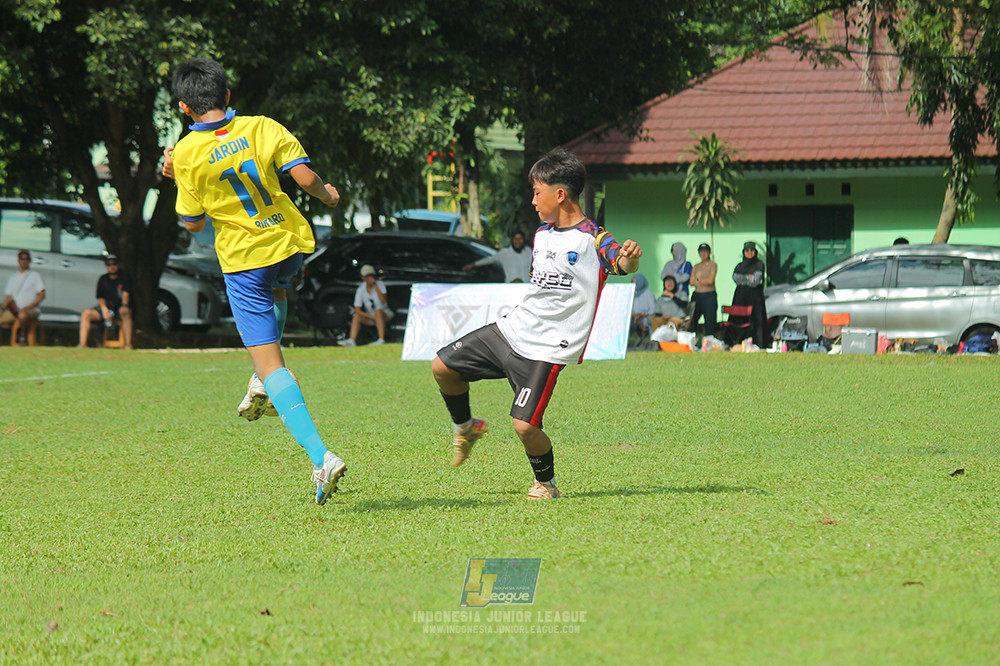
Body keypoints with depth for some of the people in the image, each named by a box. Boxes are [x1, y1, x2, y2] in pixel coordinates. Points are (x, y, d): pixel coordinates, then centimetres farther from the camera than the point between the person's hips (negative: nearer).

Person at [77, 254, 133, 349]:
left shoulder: (124, 276, 2)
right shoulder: (103, 279, 12)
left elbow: (125, 293, -11)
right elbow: (100, 297, 8)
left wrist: (124, 305, -31)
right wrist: (104, 308, -14)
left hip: (120, 308, -4)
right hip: (106, 306, 4)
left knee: (125, 314, -39)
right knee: (86, 314, -19)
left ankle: (128, 345, -41)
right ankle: (82, 344, -26)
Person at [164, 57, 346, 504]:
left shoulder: (188, 153, -9)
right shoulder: (263, 128, -5)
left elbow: (193, 223, -2)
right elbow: (305, 177, -10)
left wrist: (178, 179, 12)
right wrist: (326, 195, 11)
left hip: (244, 260, -4)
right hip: (291, 243, 4)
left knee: (270, 364, -4)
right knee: (275, 289, 41)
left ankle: (320, 456, -19)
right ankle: (264, 382, 29)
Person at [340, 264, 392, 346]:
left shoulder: (380, 284, -11)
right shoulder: (361, 289, -7)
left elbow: (383, 300, -25)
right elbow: (357, 310, -9)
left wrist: (375, 286, -28)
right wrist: (372, 317, -20)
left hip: (385, 313, -3)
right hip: (370, 314, 3)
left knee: (378, 311, -35)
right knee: (356, 316, -20)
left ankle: (381, 340, -42)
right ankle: (352, 340, -33)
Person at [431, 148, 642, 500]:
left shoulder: (592, 240, -14)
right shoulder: (542, 233, 11)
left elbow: (624, 265, -33)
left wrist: (629, 257, -54)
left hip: (547, 348, -8)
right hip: (512, 329, 8)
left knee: (525, 424, -17)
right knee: (443, 366, 8)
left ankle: (546, 483, 10)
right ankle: (465, 428, 33)